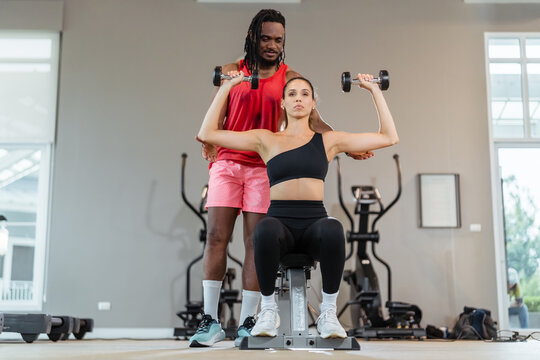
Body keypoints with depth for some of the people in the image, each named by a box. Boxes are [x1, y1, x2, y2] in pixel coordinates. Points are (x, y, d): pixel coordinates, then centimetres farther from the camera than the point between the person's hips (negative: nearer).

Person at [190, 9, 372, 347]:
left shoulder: (290, 77, 8)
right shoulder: (230, 72, 10)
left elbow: (315, 122, 0)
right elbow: (216, 118, 9)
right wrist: (209, 141, -10)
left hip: (264, 167, 0)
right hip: (227, 162, 1)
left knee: (256, 242, -3)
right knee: (216, 237, -6)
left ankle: (247, 323, 3)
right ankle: (210, 321, 0)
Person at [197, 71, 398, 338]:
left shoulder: (329, 141, 14)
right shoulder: (266, 140, 12)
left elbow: (389, 137, 15)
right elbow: (207, 134, 9)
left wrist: (374, 90, 15)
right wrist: (226, 87, 10)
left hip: (314, 224, 1)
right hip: (280, 222, 0)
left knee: (333, 229, -37)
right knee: (266, 229, -38)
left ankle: (328, 312, -17)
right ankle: (268, 310, -15)